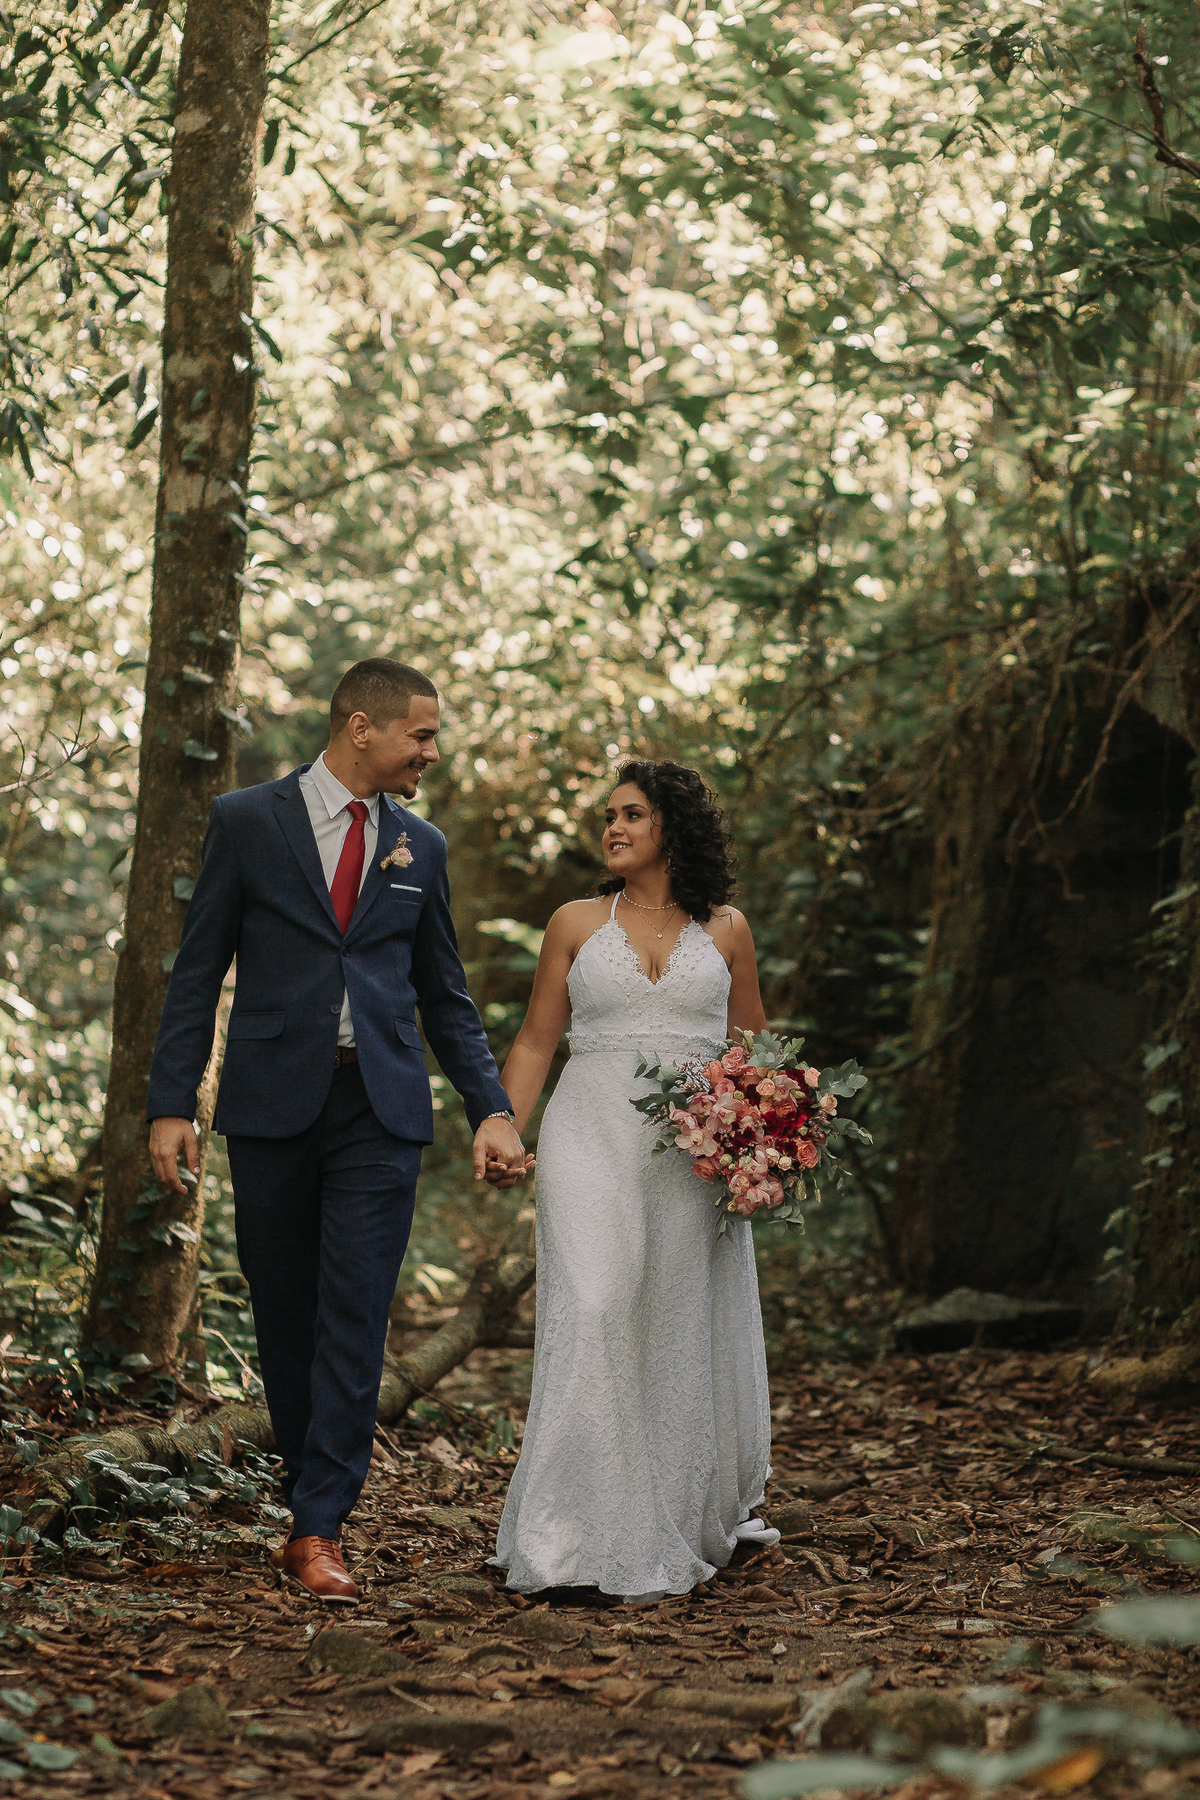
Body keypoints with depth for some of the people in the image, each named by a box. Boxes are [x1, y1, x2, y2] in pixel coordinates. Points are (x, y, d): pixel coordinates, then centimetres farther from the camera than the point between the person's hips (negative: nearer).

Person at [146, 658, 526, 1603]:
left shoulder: (421, 847, 11)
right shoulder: (247, 820, 2)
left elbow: (446, 995, 16)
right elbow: (199, 971, 2)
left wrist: (492, 1108, 4)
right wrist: (172, 1103, -5)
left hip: (381, 1110, 1)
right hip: (272, 1102, -1)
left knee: (355, 1316, -7)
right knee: (285, 1314, 6)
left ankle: (320, 1529, -6)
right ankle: (314, 1493, 21)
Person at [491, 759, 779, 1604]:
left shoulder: (726, 931, 9)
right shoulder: (577, 923, 9)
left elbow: (754, 1045, 16)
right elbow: (535, 1042, 10)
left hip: (697, 1148, 1)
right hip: (592, 1137, -1)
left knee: (687, 1334, 6)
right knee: (594, 1318, -13)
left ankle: (698, 1519, 22)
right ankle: (583, 1534, -12)